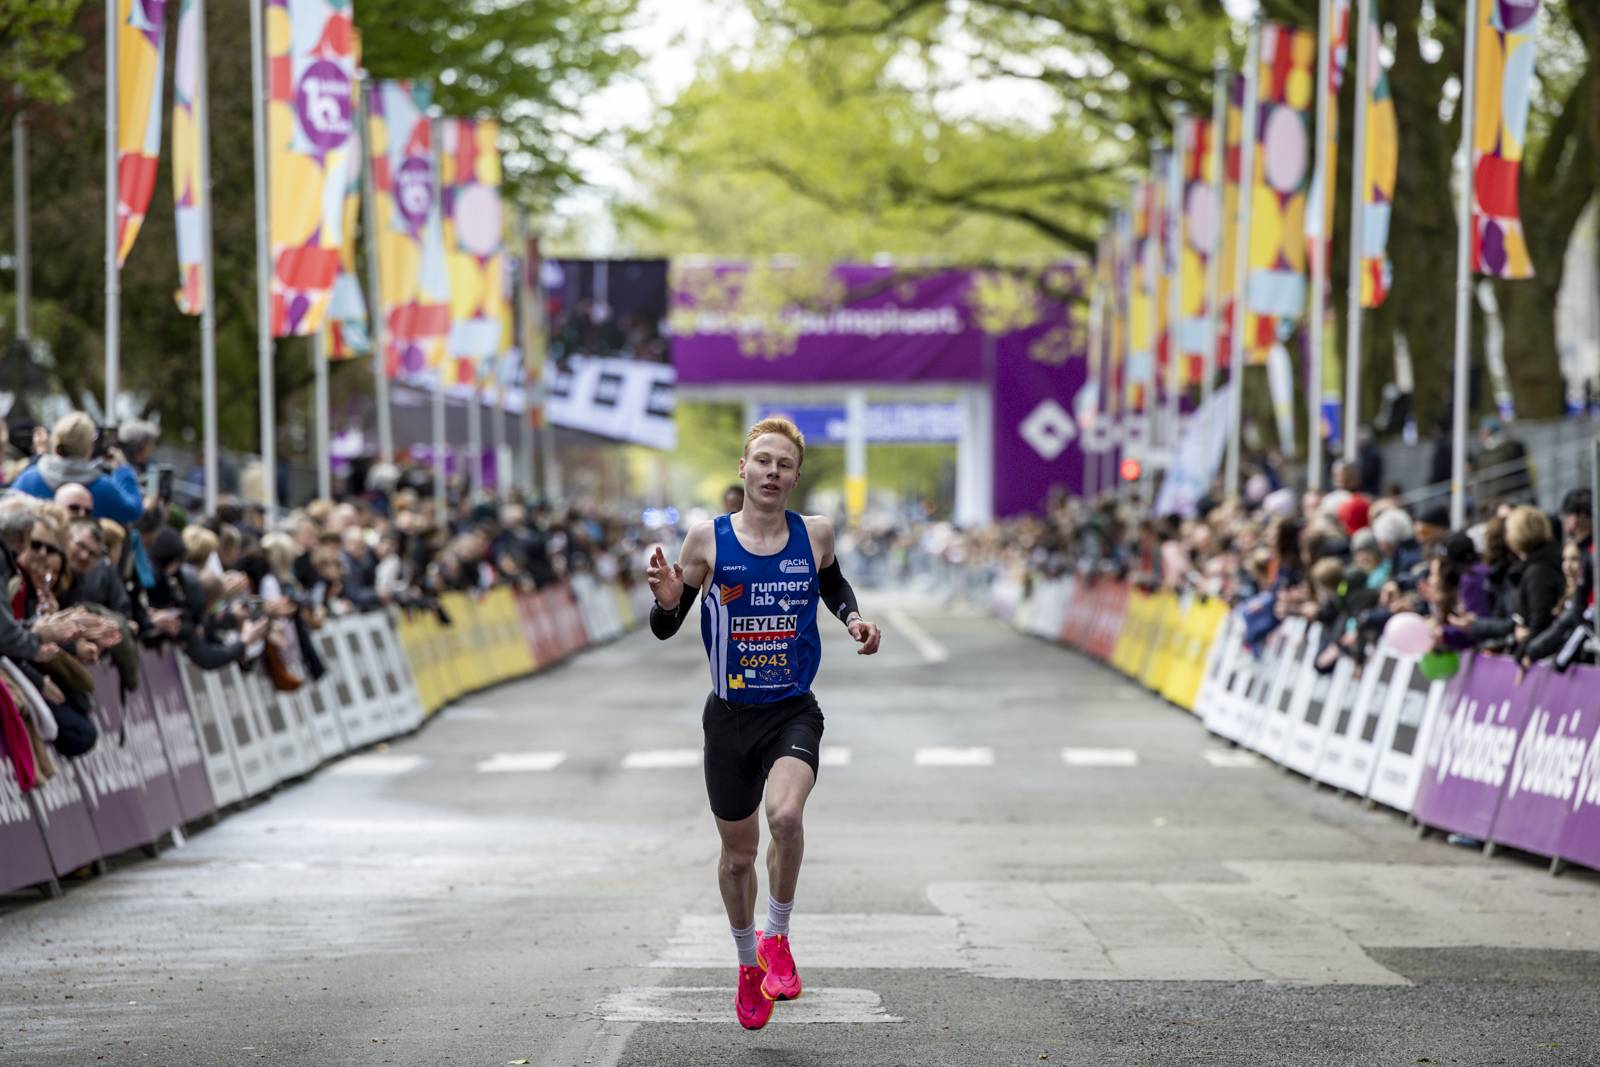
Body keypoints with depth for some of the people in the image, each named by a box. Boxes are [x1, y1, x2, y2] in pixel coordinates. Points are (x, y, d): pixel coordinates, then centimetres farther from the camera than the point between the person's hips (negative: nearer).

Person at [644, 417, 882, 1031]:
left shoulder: (814, 535, -3)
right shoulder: (708, 539, -7)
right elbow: (665, 630, -2)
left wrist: (853, 618, 0)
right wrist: (667, 601, -24)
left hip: (794, 712, -1)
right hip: (730, 716, 1)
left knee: (786, 814, -29)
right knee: (738, 852, 13)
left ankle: (777, 937, -5)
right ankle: (748, 963, 37)